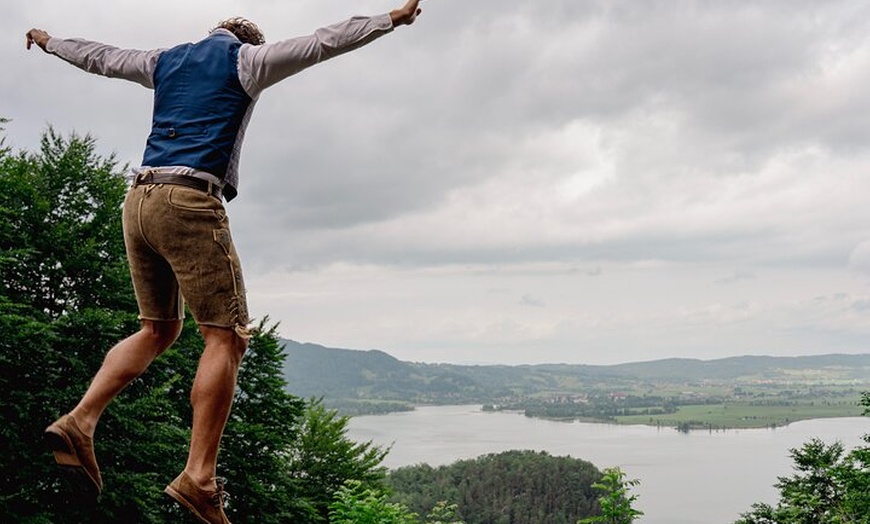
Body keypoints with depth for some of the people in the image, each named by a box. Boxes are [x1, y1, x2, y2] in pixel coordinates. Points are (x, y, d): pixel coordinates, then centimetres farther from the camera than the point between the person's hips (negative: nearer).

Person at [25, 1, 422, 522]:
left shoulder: (165, 61, 23)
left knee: (158, 330, 18)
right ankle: (199, 478, -13)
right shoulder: (246, 60, 7)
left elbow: (96, 56, 36)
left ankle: (79, 421, 2)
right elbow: (323, 42, 3)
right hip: (191, 202, -7)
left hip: (139, 201, 7)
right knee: (226, 337, -6)